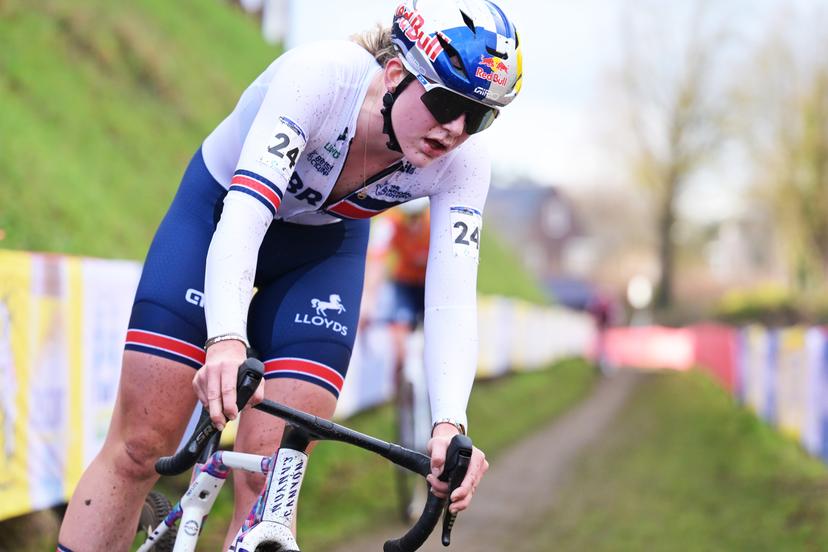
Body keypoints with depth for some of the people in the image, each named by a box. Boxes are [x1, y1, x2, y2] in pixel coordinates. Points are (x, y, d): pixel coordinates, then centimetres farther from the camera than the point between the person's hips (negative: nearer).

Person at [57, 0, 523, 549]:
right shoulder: (322, 75, -36)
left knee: (268, 477, -11)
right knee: (139, 448, -8)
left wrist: (450, 424, -49)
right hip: (217, 212, -2)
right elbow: (244, 211, -46)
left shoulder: (463, 163, -26)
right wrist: (227, 341, -62)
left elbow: (453, 297, -32)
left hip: (324, 250, 2)